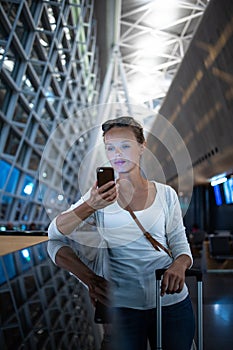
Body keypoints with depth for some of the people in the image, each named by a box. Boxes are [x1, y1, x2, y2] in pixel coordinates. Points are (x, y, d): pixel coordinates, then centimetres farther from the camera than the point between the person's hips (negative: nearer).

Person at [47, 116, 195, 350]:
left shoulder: (165, 194, 2)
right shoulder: (100, 195, 0)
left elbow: (180, 244, 4)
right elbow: (54, 234, -6)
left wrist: (179, 265, -18)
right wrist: (89, 207, -22)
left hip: (172, 302, 2)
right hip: (123, 305, -1)